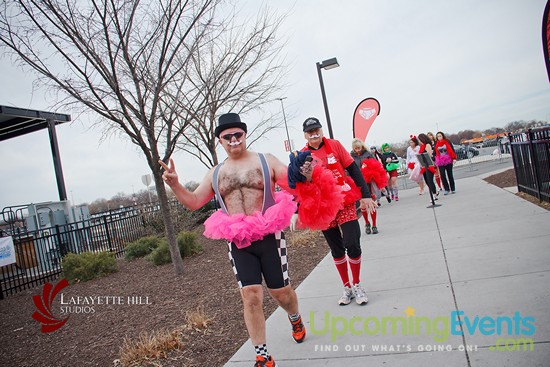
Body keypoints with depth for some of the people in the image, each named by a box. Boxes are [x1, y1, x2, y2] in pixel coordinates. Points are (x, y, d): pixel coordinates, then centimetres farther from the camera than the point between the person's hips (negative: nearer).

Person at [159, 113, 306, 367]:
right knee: (250, 295, -3)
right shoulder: (215, 173, 11)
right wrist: (174, 185, -3)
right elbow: (194, 202, 13)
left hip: (269, 235, -2)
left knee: (280, 291, 10)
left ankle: (296, 319, 46)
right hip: (238, 242, 2)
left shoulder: (266, 161, 1)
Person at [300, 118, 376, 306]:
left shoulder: (334, 145, -1)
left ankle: (357, 285, 17)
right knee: (336, 250, 11)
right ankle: (347, 287, 27)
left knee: (353, 245, -6)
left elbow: (353, 170, 1)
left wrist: (365, 195, -4)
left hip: (345, 203, -1)